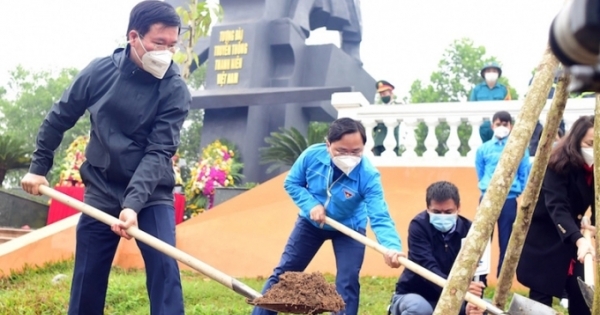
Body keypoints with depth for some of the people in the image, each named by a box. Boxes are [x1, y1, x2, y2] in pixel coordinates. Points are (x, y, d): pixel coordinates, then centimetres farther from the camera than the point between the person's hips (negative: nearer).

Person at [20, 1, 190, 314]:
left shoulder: (175, 90, -12)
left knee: (164, 268, -12)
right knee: (87, 278, 6)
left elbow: (159, 152, -19)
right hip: (101, 193, 2)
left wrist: (134, 203, -30)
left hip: (151, 196, -2)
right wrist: (38, 166, 10)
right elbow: (59, 118, 8)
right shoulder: (100, 71, -5)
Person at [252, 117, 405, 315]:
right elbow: (291, 183, -9)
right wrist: (311, 205, -27)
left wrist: (391, 247, -62)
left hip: (349, 228, -2)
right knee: (283, 272, 6)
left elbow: (380, 218, -42)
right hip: (311, 222, 2)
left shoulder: (368, 175, -34)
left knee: (347, 282, -10)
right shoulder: (312, 155, -26)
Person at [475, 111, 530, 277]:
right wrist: (487, 187, 8)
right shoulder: (483, 149, 4)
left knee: (506, 242, 7)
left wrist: (515, 189, 4)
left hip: (509, 200, -1)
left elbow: (524, 175, 5)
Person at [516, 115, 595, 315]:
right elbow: (557, 207, -33)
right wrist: (579, 239, -46)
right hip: (543, 239, -6)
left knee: (581, 295, 3)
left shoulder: (594, 171, -3)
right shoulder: (559, 165, -21)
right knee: (541, 298, -3)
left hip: (571, 240, 6)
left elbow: (594, 206, 4)